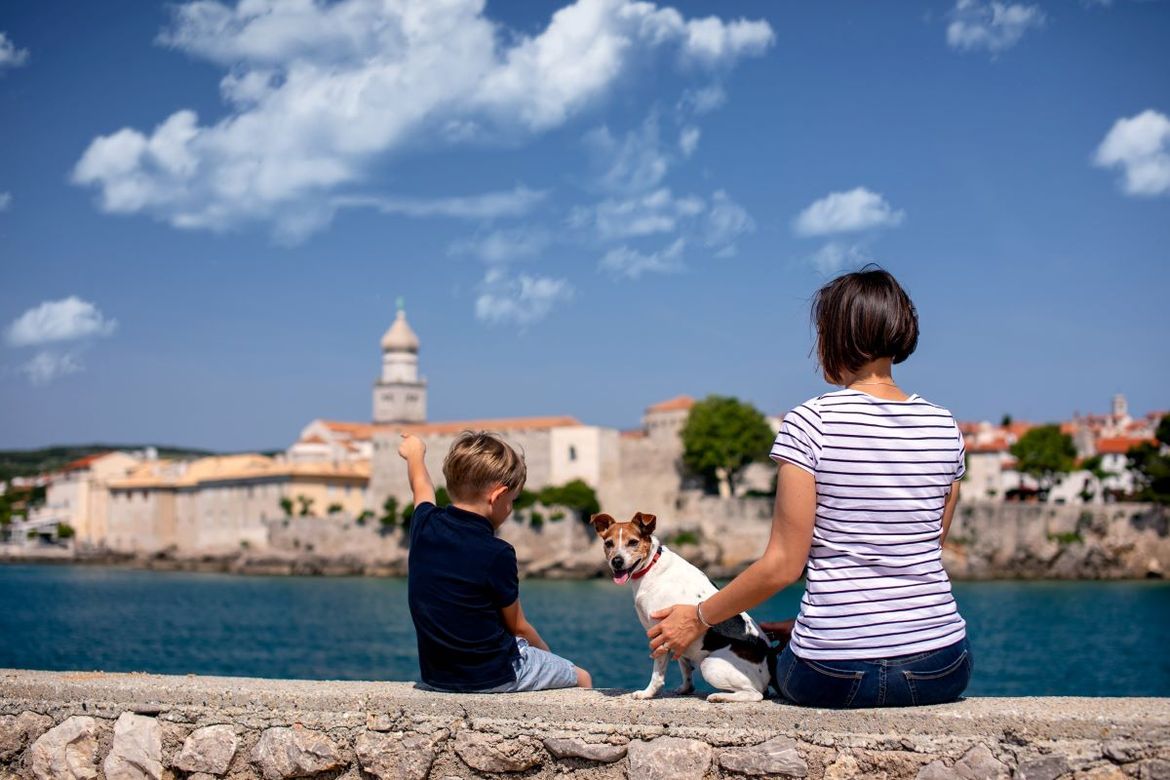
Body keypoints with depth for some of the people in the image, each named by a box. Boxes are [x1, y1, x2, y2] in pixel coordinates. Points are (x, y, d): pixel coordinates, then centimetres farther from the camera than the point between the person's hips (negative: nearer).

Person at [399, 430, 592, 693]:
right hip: (492, 676, -7)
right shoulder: (497, 554, -20)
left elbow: (421, 486, 20)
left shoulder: (425, 526, -5)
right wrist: (545, 651, 13)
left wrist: (415, 453, 42)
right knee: (581, 678, 15)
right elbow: (517, 626, -7)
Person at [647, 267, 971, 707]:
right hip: (941, 669, 4)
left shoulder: (810, 423, -9)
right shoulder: (943, 427, 4)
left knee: (771, 661, 31)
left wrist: (699, 618, 4)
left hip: (836, 676, -4)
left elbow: (783, 565, -9)